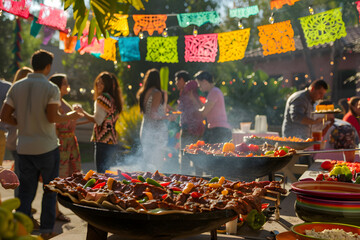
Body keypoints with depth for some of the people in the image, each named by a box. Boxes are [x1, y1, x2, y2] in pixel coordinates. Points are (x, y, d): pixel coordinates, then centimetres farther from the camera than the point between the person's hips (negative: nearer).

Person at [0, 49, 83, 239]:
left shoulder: (16, 87, 4)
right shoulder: (51, 88, -10)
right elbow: (52, 117, -18)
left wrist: (22, 123, 14)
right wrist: (69, 117, -1)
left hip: (24, 147, 4)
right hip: (47, 147, -4)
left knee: (26, 191, 11)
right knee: (50, 189, 12)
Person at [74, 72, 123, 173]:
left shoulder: (102, 98, -11)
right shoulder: (114, 99, 14)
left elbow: (97, 120, -14)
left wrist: (82, 111, -3)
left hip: (103, 142, -9)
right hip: (113, 142, 9)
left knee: (101, 173, -6)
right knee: (106, 172, 16)